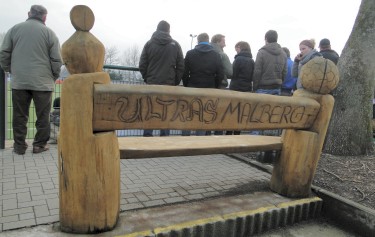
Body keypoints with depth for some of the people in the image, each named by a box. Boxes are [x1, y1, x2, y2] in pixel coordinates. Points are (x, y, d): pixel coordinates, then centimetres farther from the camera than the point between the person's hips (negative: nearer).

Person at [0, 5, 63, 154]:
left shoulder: (14, 29, 7)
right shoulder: (49, 33, 0)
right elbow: (57, 60, -2)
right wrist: (53, 77, 11)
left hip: (19, 81, 2)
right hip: (43, 82, -2)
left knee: (20, 116, 10)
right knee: (43, 116, 8)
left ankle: (19, 146, 16)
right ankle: (40, 145, 13)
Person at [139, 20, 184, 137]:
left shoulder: (149, 43, 5)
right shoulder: (175, 45, 5)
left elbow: (142, 65, 2)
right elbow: (181, 66, 3)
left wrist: (147, 78, 13)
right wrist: (176, 82, 9)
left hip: (152, 83, 0)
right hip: (169, 84, 0)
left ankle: (147, 135, 5)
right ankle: (165, 136, 6)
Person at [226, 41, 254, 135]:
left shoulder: (239, 59, -11)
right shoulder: (251, 61, 8)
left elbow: (233, 74, -12)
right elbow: (252, 77, 11)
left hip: (236, 89, -6)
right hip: (247, 89, 6)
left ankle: (229, 133, 3)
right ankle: (237, 133, 15)